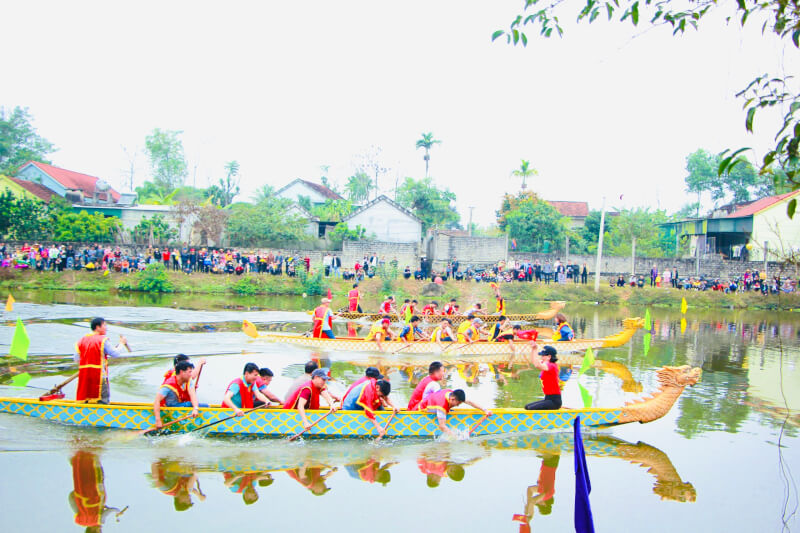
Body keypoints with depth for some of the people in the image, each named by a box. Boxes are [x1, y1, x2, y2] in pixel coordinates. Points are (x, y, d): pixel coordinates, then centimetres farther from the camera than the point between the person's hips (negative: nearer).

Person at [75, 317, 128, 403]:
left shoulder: (81, 340, 9)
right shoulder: (102, 340, -9)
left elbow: (77, 359, 9)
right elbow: (115, 353, -5)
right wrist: (121, 343, 10)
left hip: (84, 374, 6)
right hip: (98, 374, -6)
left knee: (84, 400, 14)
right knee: (104, 400, -1)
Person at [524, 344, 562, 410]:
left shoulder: (551, 366, -16)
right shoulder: (547, 364, 12)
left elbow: (537, 365, -34)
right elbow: (533, 361, 22)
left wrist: (535, 350, -28)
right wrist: (532, 349, 10)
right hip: (548, 398, 10)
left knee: (531, 409, -24)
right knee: (527, 407, 8)